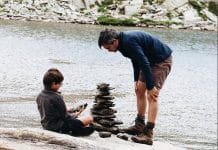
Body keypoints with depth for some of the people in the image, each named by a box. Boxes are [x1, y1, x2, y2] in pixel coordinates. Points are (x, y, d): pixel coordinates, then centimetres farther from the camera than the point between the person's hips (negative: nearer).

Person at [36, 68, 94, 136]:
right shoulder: (57, 97, -23)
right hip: (58, 127, -9)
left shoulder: (39, 96, 2)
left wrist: (68, 110, 12)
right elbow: (65, 117, -15)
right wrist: (76, 114, 4)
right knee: (89, 119, -9)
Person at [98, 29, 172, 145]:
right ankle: (139, 126, 25)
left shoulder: (129, 42, -28)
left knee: (151, 96, -16)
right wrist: (136, 80, 12)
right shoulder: (124, 40, 3)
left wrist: (150, 86, -25)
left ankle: (148, 134, -20)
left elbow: (144, 63, -29)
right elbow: (136, 59, 16)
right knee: (139, 91, 14)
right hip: (152, 60, 10)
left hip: (162, 61, -10)